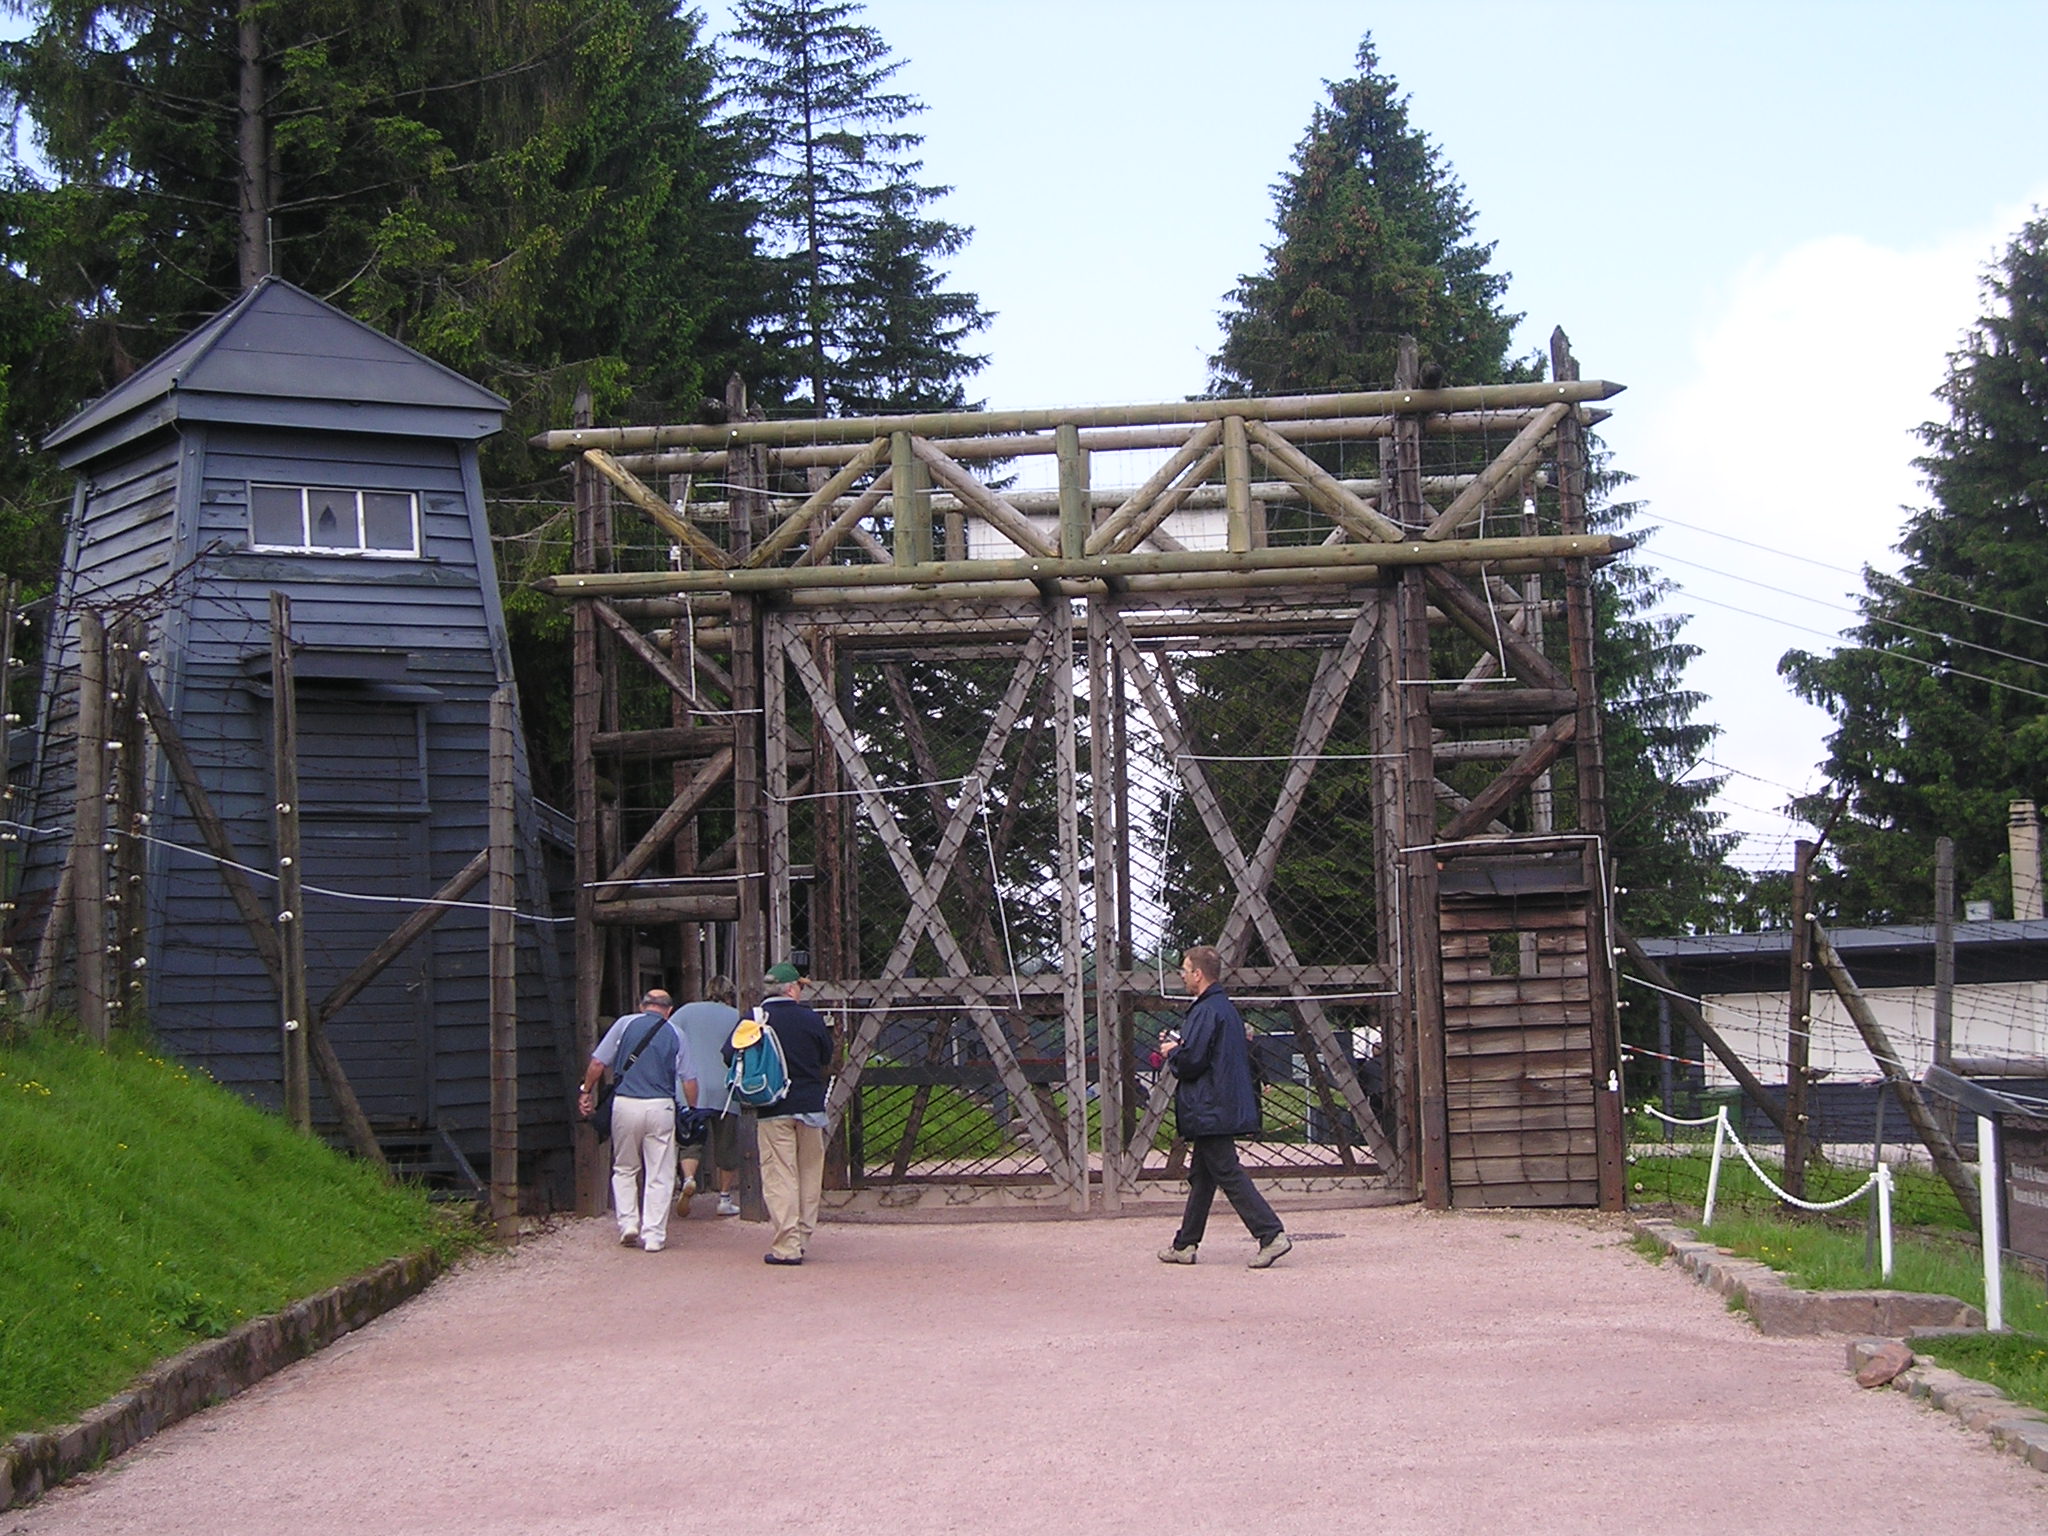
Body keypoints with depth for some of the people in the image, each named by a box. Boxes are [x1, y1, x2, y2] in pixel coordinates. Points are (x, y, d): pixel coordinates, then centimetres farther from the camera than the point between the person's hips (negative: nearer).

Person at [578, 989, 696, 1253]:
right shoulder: (676, 1034, 6)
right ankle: (653, 1236, 3)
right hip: (660, 1106, 0)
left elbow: (597, 1064, 1)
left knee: (624, 1169, 18)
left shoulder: (625, 1023, 4)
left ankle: (628, 1222, 7)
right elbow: (689, 1080, 3)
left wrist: (587, 1092, 14)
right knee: (659, 1176, 5)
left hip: (625, 1104, 0)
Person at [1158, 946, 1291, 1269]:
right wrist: (1179, 1049, 17)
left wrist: (1171, 1052, 0)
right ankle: (1185, 1245, 21)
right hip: (1229, 1106, 11)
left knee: (1228, 1174, -10)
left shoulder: (1205, 1012, -17)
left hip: (1211, 1111, -11)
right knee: (1201, 1175, 15)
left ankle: (1272, 1235, -15)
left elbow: (1190, 1061, -23)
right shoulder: (1228, 1008, 15)